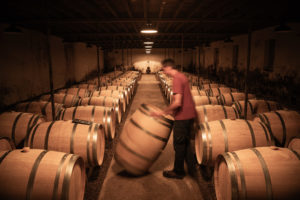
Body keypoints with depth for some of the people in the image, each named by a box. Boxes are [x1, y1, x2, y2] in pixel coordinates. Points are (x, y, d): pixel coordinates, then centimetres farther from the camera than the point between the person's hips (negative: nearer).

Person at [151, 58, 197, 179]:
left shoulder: (177, 79, -18)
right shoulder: (182, 76, 13)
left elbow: (177, 102, -25)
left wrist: (163, 112, -16)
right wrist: (172, 110, 17)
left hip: (183, 116, -9)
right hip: (190, 114, 9)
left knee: (179, 144, 5)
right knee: (186, 143, 19)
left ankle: (178, 172, 20)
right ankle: (192, 169, 27)